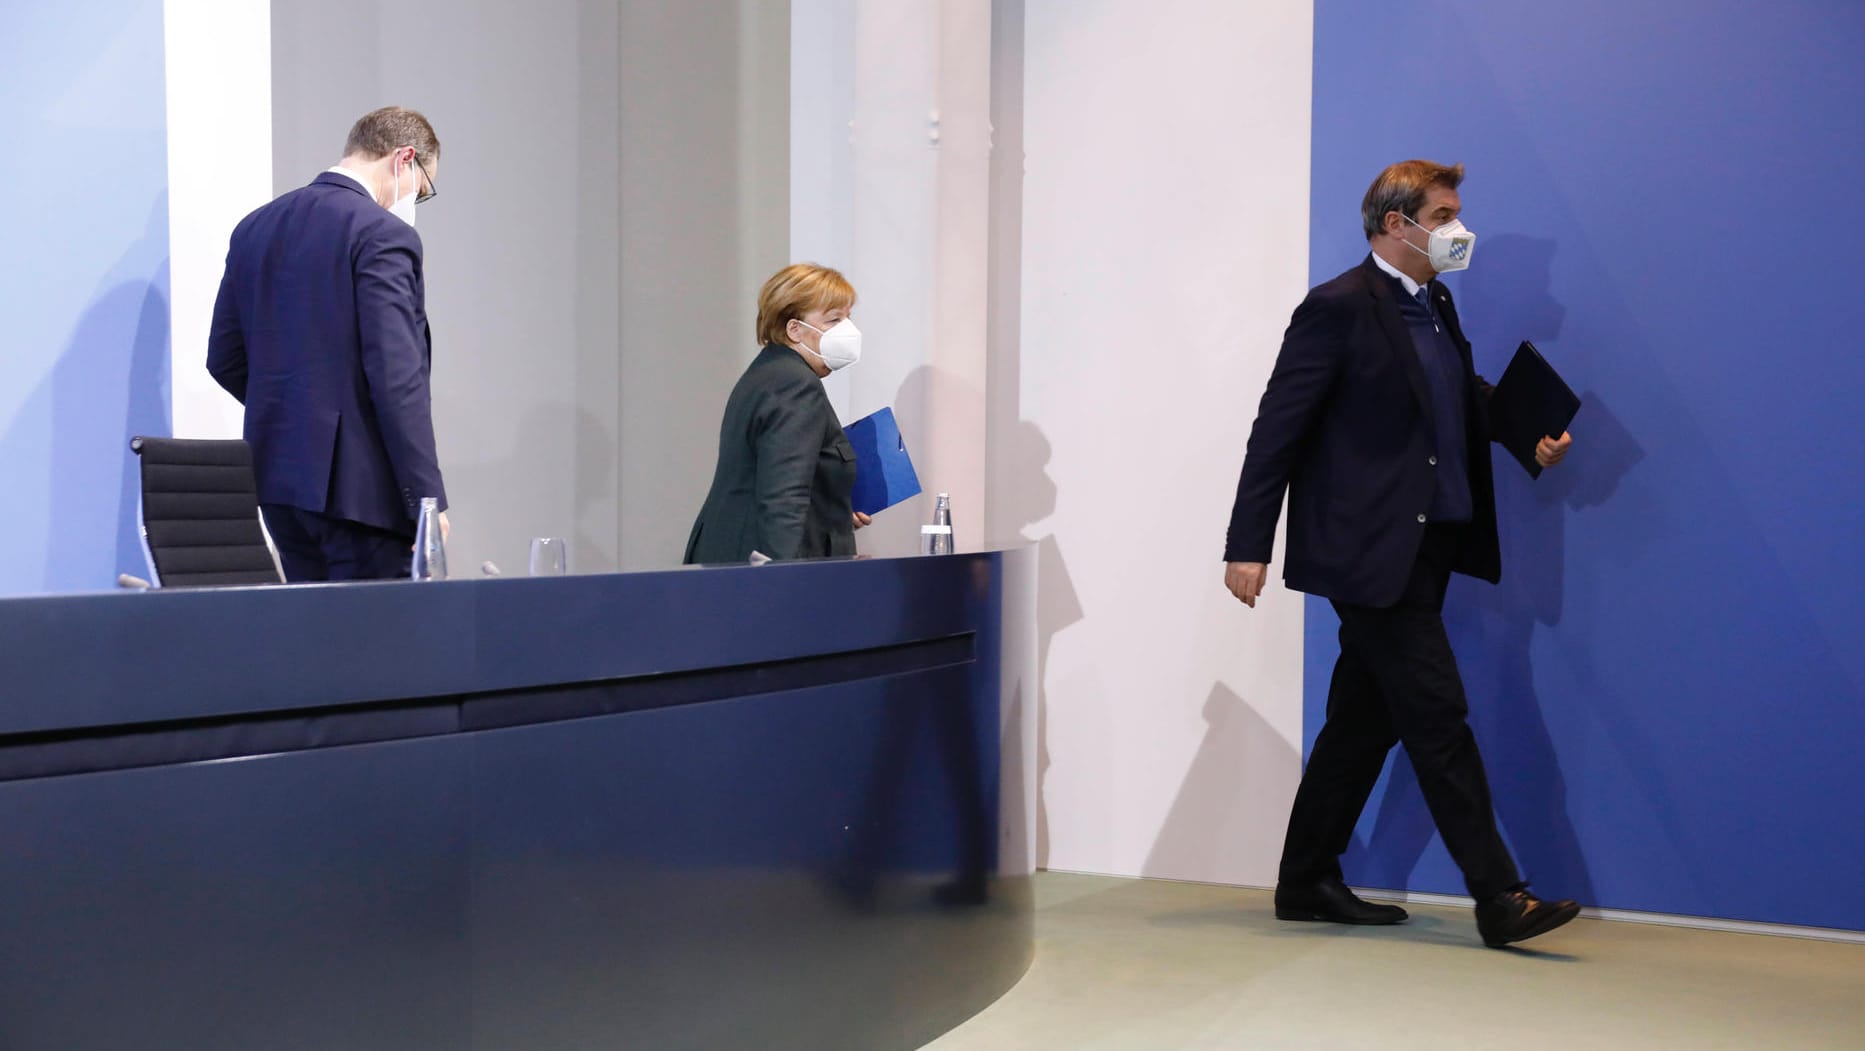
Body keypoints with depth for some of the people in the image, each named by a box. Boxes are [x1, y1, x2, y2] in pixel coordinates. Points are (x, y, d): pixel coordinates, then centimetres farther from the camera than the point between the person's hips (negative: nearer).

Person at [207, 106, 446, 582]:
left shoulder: (255, 227, 12)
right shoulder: (382, 234, -13)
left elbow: (224, 359, 15)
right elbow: (396, 380, -18)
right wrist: (426, 499, -15)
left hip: (279, 472, 8)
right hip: (357, 483, -8)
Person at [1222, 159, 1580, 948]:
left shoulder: (1435, 307, 15)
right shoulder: (1338, 309, -11)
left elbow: (1469, 398, 28)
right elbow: (1278, 430, -13)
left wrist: (1531, 431, 9)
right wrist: (1248, 545, -16)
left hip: (1423, 550, 9)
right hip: (1369, 552, -9)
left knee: (1366, 721, 13)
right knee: (1438, 718, -7)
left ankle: (1307, 882, 23)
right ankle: (1499, 900, -2)